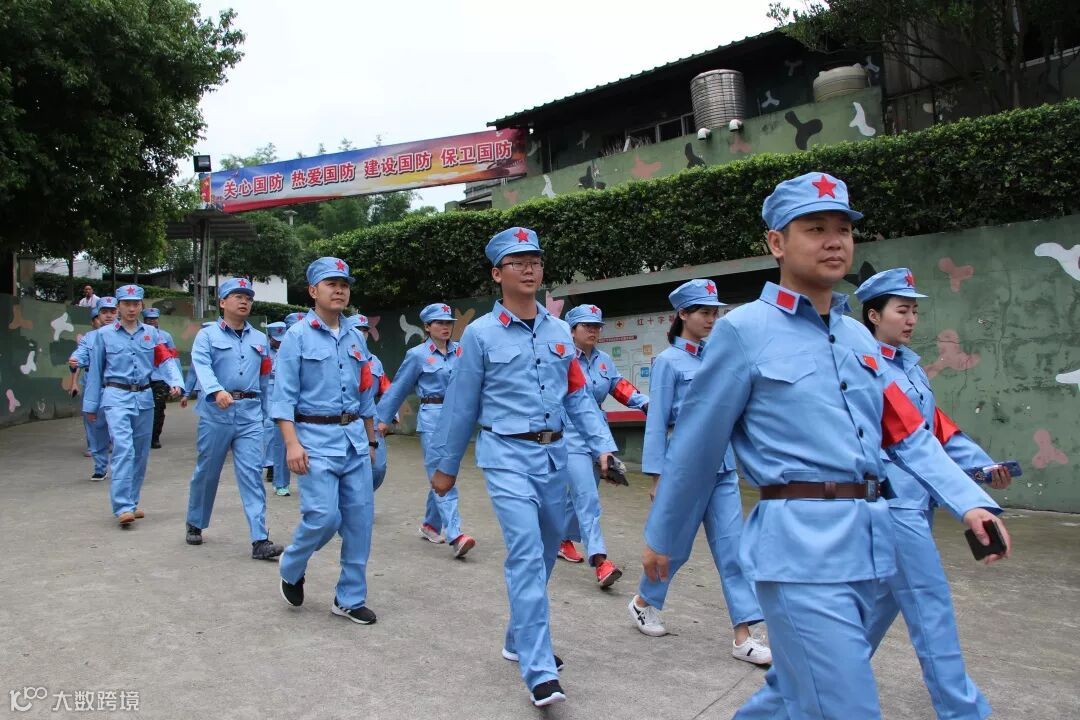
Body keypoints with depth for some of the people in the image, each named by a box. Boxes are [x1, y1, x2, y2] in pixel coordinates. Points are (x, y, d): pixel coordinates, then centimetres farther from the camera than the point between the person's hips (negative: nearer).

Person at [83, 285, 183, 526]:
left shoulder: (151, 333, 8)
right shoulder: (104, 334, 3)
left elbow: (166, 359, -2)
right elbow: (95, 371, 6)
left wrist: (175, 382, -22)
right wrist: (91, 405, 8)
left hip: (144, 397, 4)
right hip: (117, 397, -4)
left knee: (141, 452, 10)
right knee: (123, 448, -17)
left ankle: (132, 502, 24)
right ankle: (123, 507, -17)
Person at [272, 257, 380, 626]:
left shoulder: (356, 338, 13)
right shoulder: (298, 336, -2)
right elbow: (284, 395, -7)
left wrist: (371, 441, 19)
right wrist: (292, 443, -17)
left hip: (354, 438, 5)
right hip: (316, 438, -5)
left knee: (360, 519, 4)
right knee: (324, 516, -11)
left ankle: (351, 598, 18)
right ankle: (291, 568, 21)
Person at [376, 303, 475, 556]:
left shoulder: (460, 351, 8)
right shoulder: (417, 354, 0)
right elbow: (399, 387, 6)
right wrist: (384, 418, 10)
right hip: (432, 417, -4)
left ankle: (430, 524, 30)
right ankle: (455, 535, -15)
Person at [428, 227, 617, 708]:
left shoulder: (560, 331, 8)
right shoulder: (481, 334, -4)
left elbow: (578, 397, 10)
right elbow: (461, 405, 1)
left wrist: (602, 446, -1)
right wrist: (445, 465, 6)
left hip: (553, 455, 5)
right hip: (507, 455, -5)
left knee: (545, 552, 15)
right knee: (526, 554, -13)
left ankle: (520, 640, 36)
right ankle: (540, 671, -6)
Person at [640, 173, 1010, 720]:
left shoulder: (859, 337, 13)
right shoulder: (745, 330, -8)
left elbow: (909, 434, 12)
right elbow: (695, 444, -4)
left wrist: (970, 502, -4)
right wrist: (659, 537, 3)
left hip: (868, 544, 7)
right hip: (800, 544, -7)